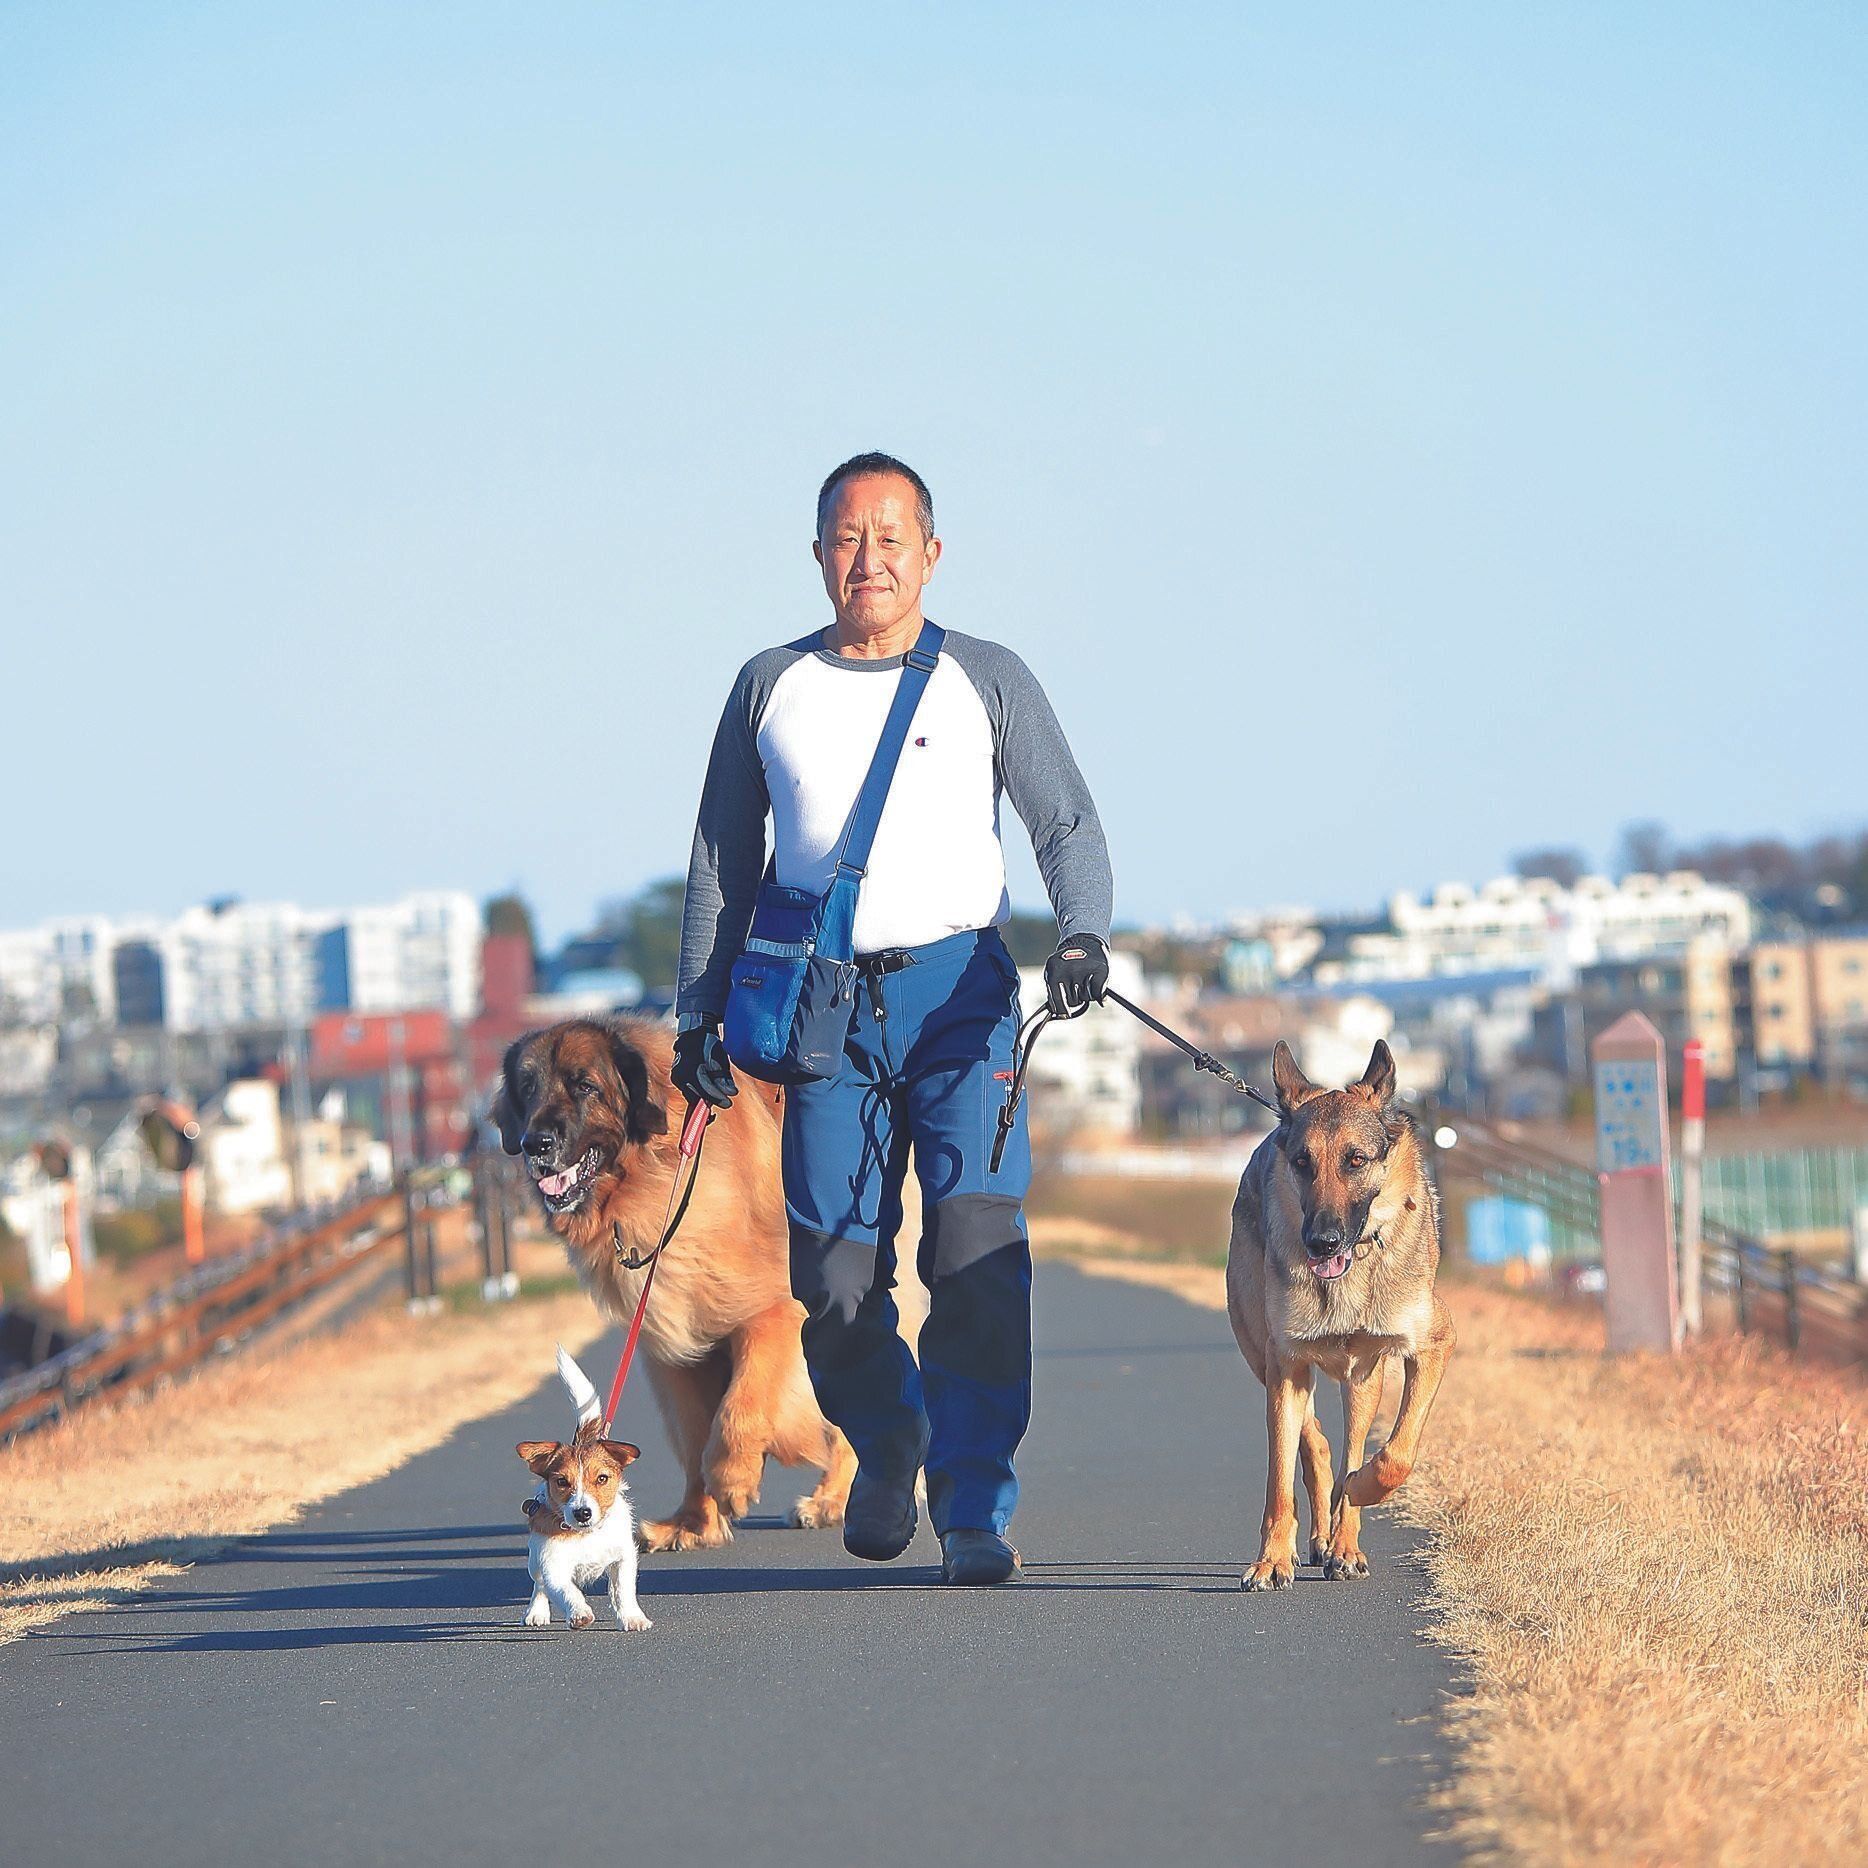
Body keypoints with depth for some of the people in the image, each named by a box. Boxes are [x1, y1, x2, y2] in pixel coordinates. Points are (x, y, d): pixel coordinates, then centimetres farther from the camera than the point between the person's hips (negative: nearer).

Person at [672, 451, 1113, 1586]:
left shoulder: (989, 681, 8)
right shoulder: (771, 686, 13)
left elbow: (1068, 825, 5)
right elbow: (725, 859, 17)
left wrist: (1082, 938, -15)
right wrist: (699, 1012, 10)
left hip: (961, 990, -1)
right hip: (826, 1002, 1)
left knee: (980, 1247, -16)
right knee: (836, 1277, -3)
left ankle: (975, 1511, -10)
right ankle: (886, 1445, 27)